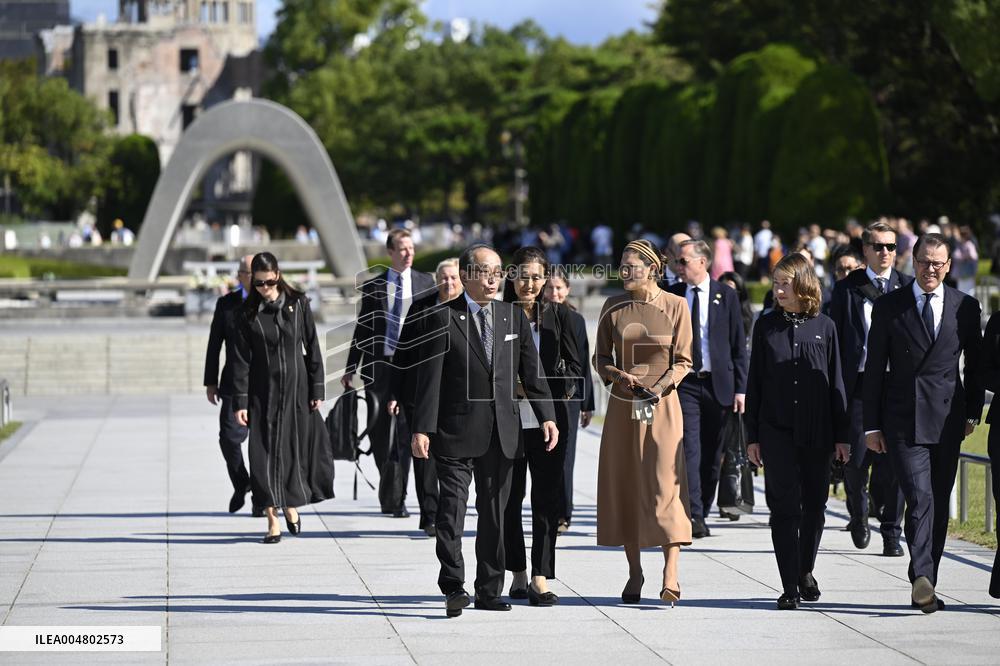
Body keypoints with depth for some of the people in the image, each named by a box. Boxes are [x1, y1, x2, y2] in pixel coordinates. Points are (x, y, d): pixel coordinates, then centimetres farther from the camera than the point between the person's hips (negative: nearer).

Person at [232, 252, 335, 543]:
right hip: (263, 391, -1)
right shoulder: (248, 313, -1)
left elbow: (312, 347, 3)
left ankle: (291, 504, 29)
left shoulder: (298, 304, 0)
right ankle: (273, 520, 3)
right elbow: (241, 360, -1)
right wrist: (240, 402, -6)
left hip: (296, 388, 1)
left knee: (297, 446, 3)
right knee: (266, 452, -3)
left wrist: (317, 389, 0)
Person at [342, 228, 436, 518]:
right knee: (378, 431, 5)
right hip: (378, 365, 2)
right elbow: (362, 328, 11)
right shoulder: (373, 285, 8)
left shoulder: (426, 283, 7)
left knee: (404, 432, -5)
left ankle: (399, 497, 0)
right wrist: (350, 368, 8)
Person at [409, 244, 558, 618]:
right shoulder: (442, 319, -2)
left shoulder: (514, 317, 12)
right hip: (456, 431, -4)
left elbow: (531, 371, 11)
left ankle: (489, 591, 15)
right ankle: (453, 587, -7)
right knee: (452, 507, -9)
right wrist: (422, 429, -12)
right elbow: (429, 378, -6)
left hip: (502, 431, 4)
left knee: (494, 511, 8)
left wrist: (546, 416, 0)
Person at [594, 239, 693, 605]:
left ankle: (670, 576, -13)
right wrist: (616, 375, -9)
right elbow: (600, 357, 11)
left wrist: (661, 385, -14)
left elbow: (683, 360, 2)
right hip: (623, 406, 3)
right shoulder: (613, 306, 6)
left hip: (662, 405, -3)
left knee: (665, 484, -10)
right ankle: (634, 572, 14)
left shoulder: (676, 306, -1)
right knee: (624, 486, 4)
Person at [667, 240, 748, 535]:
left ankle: (702, 514, 16)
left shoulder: (726, 296, 2)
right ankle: (694, 516, -19)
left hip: (718, 384, 0)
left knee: (712, 455, 5)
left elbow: (738, 345, 3)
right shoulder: (671, 296, 5)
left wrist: (740, 388, -2)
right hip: (684, 384, 0)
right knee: (689, 449, -13)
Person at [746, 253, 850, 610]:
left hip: (816, 432, 1)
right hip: (777, 430, 0)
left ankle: (806, 571, 31)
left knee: (814, 506, 8)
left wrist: (841, 435, 3)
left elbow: (836, 383, 6)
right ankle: (790, 587, -1)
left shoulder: (824, 327, 3)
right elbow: (755, 382, 6)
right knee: (784, 507, -4)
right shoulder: (766, 325, 4)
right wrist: (752, 436, 2)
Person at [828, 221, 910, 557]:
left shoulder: (908, 288, 6)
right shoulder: (846, 289, 6)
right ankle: (859, 513, 25)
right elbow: (835, 340, 6)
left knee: (892, 461, 0)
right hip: (858, 384, 0)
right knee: (855, 457, -3)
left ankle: (891, 534, 10)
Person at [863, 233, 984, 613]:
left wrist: (972, 412, 8)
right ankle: (922, 579, -26)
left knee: (939, 505, 6)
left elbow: (976, 364, 15)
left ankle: (925, 587, 14)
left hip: (947, 419, 3)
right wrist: (871, 425, 0)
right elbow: (874, 369, 3)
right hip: (903, 420, -3)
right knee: (920, 499, -17)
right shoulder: (889, 307, 2)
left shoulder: (965, 307, 7)